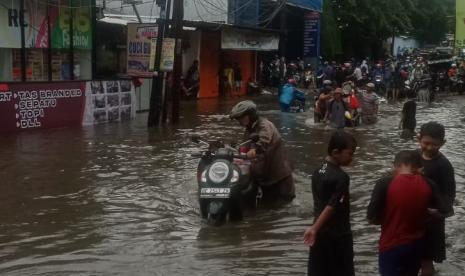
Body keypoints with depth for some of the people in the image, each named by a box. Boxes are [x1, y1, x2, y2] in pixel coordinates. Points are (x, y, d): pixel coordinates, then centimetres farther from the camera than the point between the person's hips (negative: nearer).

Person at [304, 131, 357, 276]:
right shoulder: (341, 177, -19)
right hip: (338, 235, -7)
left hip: (320, 233, 7)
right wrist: (314, 229, -22)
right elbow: (331, 207, -23)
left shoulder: (317, 172, 5)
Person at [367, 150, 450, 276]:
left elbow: (372, 217, -15)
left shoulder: (385, 183, -17)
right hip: (416, 245, 4)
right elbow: (443, 212, 3)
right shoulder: (428, 184, -6)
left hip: (391, 246, -4)